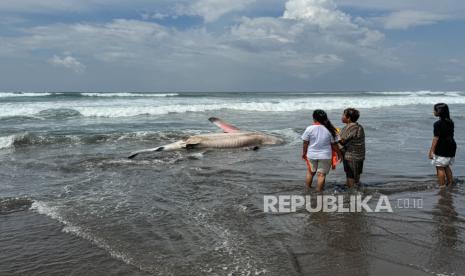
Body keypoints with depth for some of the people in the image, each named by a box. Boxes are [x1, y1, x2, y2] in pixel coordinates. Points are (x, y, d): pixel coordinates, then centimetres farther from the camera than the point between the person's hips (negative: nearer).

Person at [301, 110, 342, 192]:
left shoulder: (309, 129, -12)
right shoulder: (329, 130, -9)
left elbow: (305, 143, -5)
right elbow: (334, 144, -4)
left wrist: (304, 153, 10)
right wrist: (339, 154, 10)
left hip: (311, 155, 1)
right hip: (325, 156, -1)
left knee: (310, 172, 19)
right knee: (321, 174, 6)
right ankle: (319, 191, 12)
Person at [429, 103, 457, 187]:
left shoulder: (438, 124, -18)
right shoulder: (450, 122, 7)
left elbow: (436, 138, -19)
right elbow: (451, 135, 14)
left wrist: (431, 151, -16)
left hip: (442, 149, -8)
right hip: (451, 147, 8)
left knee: (440, 168, 2)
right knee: (446, 166, 22)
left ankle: (442, 186, 5)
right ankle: (450, 183, 29)